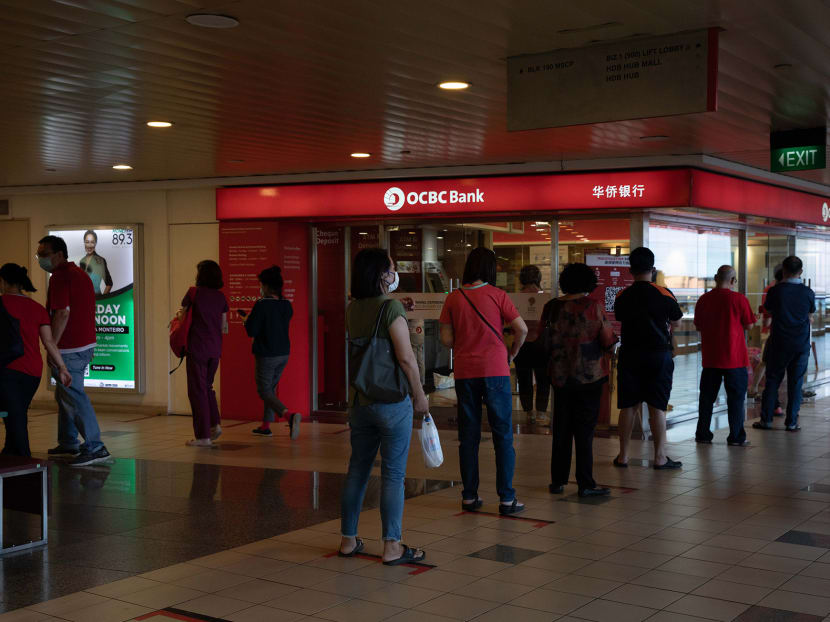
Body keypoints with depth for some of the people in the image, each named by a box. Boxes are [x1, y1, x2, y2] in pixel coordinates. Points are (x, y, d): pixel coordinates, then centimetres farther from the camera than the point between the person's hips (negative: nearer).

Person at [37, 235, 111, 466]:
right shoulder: (79, 273, 16)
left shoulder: (60, 277, -15)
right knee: (64, 395, 20)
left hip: (70, 349, -10)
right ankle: (68, 443, 27)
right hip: (85, 343, 10)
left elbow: (63, 312, -24)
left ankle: (95, 447, -11)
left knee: (74, 398, -9)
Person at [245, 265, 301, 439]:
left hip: (266, 355, -7)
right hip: (284, 353, 7)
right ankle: (266, 426, 25)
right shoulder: (287, 305, 4)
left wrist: (246, 321, 6)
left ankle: (289, 415, -25)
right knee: (271, 388, 20)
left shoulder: (262, 305, -17)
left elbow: (251, 331, -15)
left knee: (264, 391, -1)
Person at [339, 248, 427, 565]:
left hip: (359, 400, 7)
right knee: (393, 473, 0)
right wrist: (420, 395, -6)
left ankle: (348, 540, 23)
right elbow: (405, 357, -19)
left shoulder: (352, 309, 6)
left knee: (357, 469, 15)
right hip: (392, 401, -7)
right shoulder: (391, 307, -15)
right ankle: (392, 547, 4)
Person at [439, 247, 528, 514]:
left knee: (468, 437, 10)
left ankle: (469, 497, 14)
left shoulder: (453, 299, 1)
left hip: (465, 373, 3)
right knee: (503, 435, 4)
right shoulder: (497, 295, -5)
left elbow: (446, 339, 0)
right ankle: (506, 498, 4)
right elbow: (522, 329, -7)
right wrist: (512, 353, 9)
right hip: (495, 371, -2)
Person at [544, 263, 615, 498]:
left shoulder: (551, 307, 1)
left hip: (560, 377, 4)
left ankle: (558, 481, 17)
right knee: (585, 431, 1)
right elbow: (609, 341, -8)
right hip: (589, 376, -4)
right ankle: (585, 485, 3)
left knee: (561, 430, 12)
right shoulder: (592, 306, -11)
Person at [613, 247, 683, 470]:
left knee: (628, 406, 8)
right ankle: (660, 457, 4)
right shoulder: (663, 294, -7)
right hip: (659, 355, -2)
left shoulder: (622, 297, 0)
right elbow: (676, 322, 6)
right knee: (657, 407, 1)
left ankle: (623, 456, 13)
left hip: (629, 355, 2)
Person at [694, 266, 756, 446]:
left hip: (710, 357, 4)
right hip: (734, 357, -3)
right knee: (736, 397, 5)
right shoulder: (739, 299, -10)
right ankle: (736, 437, 7)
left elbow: (698, 326, 11)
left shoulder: (703, 299, 1)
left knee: (707, 396, 11)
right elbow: (749, 325, -2)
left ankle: (703, 434, 16)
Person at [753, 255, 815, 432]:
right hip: (801, 344, 1)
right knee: (795, 383, 7)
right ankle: (792, 422, 9)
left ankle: (766, 420, 10)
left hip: (779, 344, -1)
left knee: (772, 381, 8)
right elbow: (810, 315, 11)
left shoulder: (775, 291, -9)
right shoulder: (808, 293, -4)